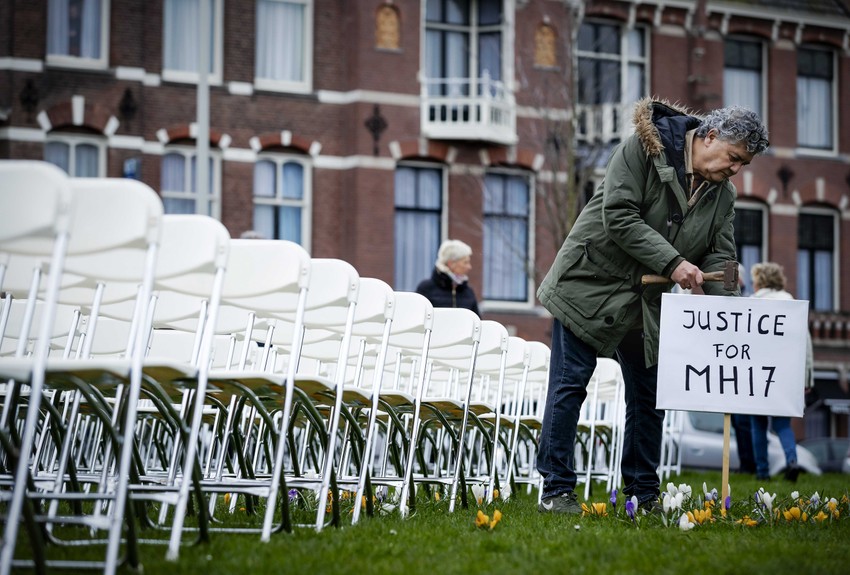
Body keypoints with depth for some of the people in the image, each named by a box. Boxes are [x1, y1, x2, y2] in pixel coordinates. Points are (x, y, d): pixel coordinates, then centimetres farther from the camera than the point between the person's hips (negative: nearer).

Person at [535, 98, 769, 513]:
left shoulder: (723, 195, 4)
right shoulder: (644, 148, -15)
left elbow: (719, 257, 1)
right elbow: (618, 216, -23)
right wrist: (672, 263, -28)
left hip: (647, 301, 6)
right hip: (591, 283, -6)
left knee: (649, 396, 7)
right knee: (569, 385, -6)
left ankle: (643, 495, 16)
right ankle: (556, 490, -1)